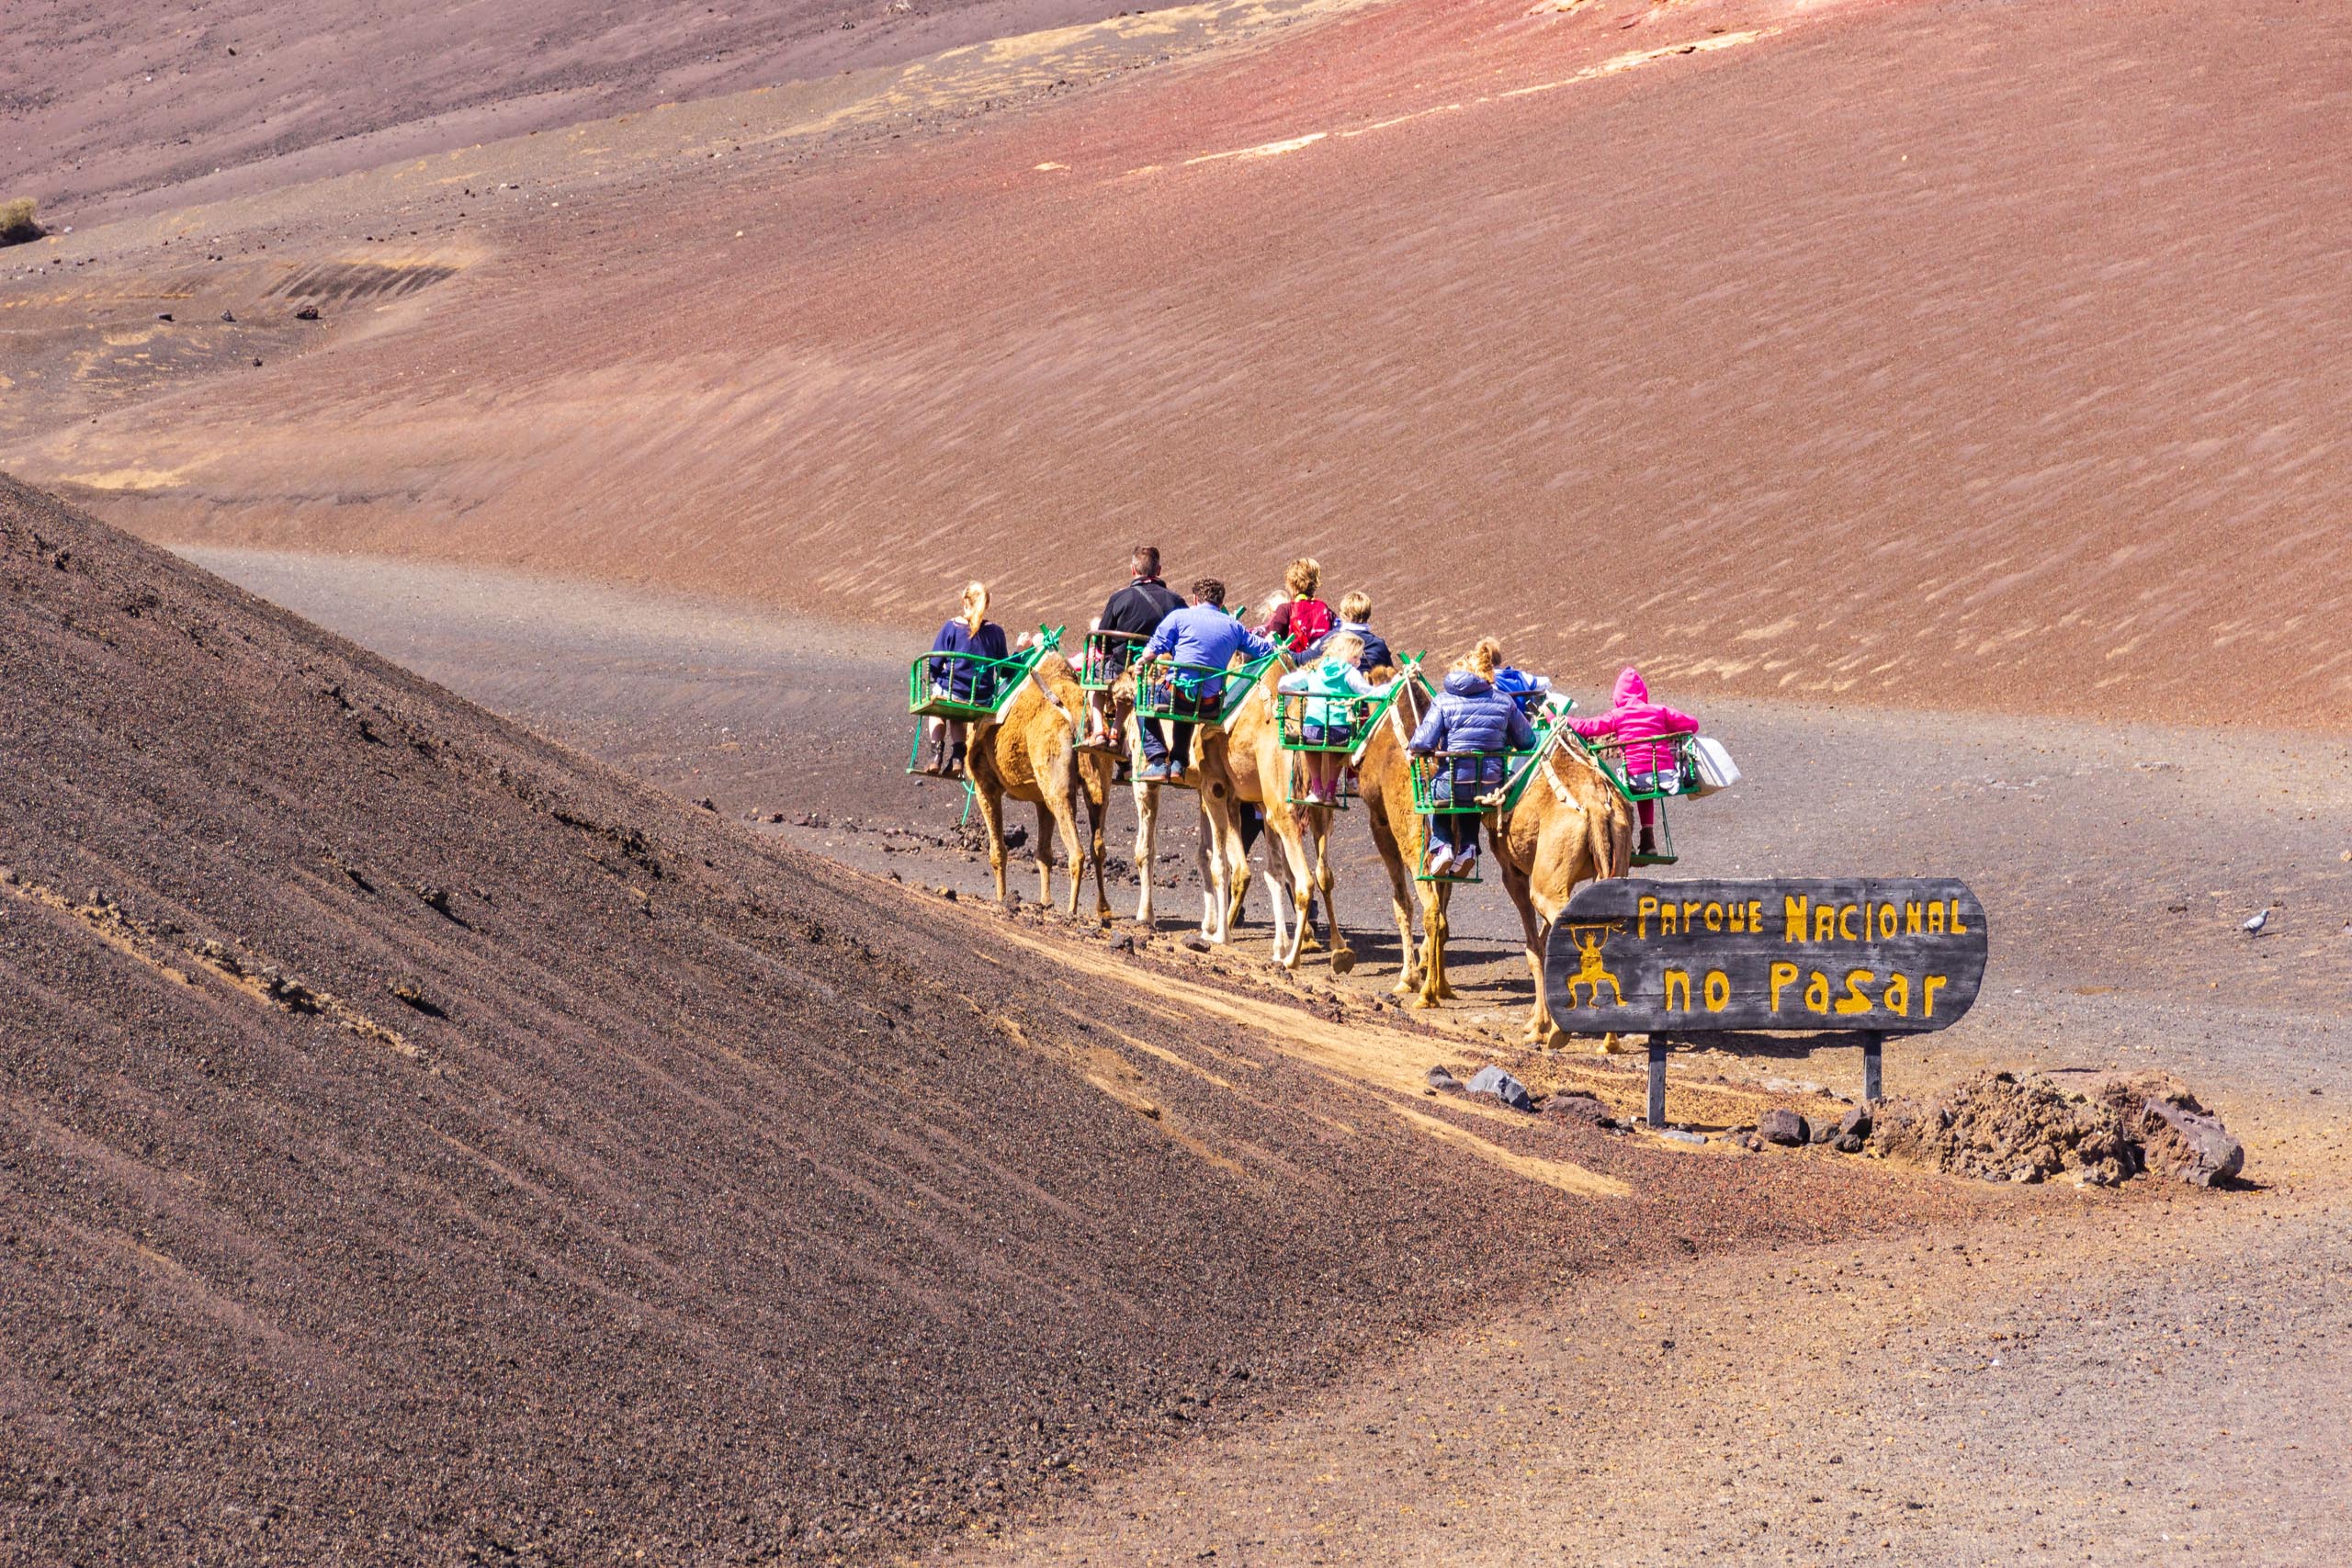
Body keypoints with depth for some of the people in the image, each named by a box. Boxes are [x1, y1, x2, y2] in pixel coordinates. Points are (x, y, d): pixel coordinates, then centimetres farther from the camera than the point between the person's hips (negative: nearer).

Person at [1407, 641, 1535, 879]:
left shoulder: (1444, 701, -6)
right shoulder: (1504, 702, 1)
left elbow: (1423, 743, -13)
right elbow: (1527, 740, 9)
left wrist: (1413, 748, 11)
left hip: (1452, 785, -3)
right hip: (1492, 786, 3)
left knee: (1433, 790, 35)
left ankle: (1441, 846, 16)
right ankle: (1468, 849, 19)